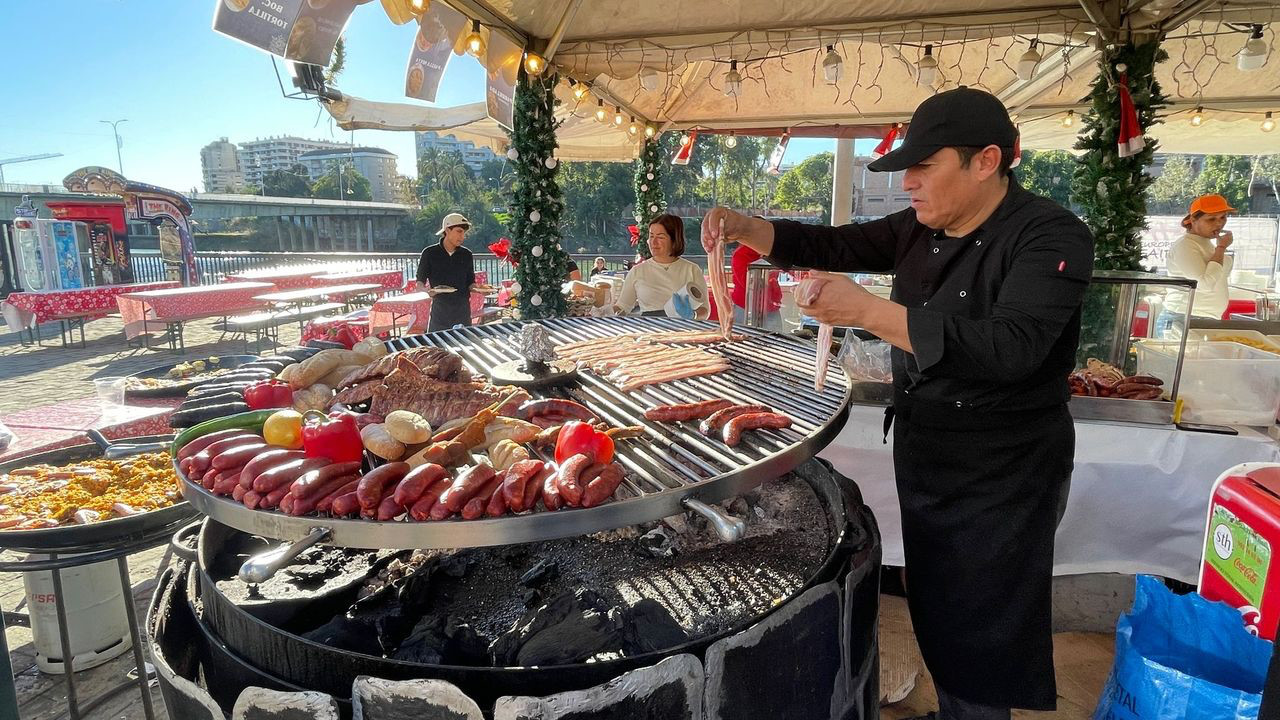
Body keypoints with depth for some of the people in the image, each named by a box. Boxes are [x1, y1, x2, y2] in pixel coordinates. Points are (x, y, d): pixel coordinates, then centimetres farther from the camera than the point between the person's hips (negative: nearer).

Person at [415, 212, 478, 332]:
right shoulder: (430, 253, -1)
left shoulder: (466, 255, 7)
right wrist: (427, 291, -19)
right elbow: (420, 282, 2)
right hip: (439, 312, -2)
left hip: (463, 313, 3)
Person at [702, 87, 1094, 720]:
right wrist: (741, 227, -8)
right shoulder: (920, 230, 4)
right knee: (933, 611, 20)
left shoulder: (1051, 238, -18)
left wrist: (865, 310, -36)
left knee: (980, 642, 6)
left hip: (1001, 476, -6)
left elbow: (1008, 347, -33)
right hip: (923, 453, 7)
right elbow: (831, 245, 8)